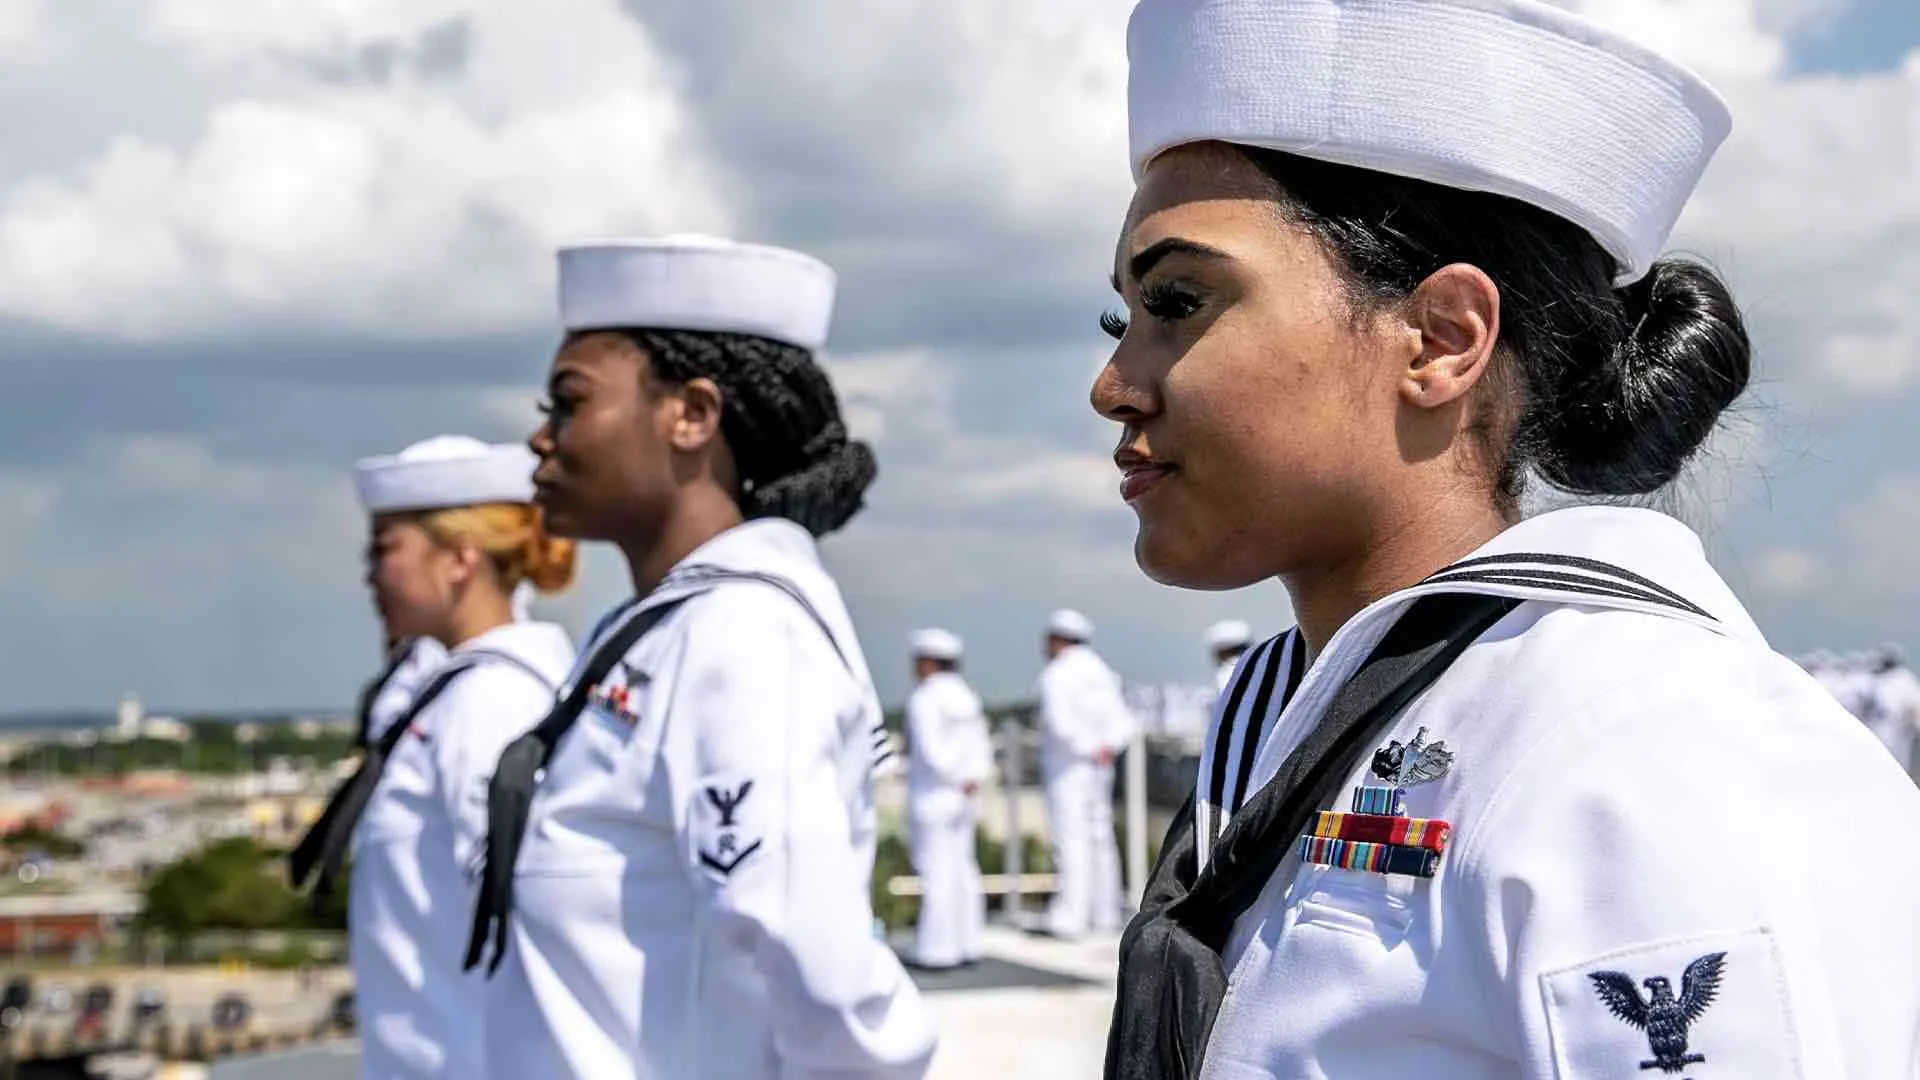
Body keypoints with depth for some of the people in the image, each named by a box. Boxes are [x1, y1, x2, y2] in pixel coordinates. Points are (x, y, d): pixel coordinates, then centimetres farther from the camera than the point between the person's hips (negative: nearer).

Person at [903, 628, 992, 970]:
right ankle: (968, 944, 12)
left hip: (932, 793, -8)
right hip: (963, 799, 8)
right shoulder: (966, 697, 12)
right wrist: (973, 779, -3)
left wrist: (960, 782, -14)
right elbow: (981, 748, 10)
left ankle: (937, 949, -4)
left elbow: (930, 750, -21)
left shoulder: (924, 699, -13)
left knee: (935, 870, -5)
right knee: (961, 868, 11)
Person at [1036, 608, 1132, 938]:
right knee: (1098, 838, 11)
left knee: (1070, 840, -10)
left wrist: (1089, 750, -14)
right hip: (1098, 773, 8)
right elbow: (1123, 723, 11)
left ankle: (1070, 916, -13)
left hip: (1067, 768, -8)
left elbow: (1060, 722, -24)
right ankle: (1105, 914, 14)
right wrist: (1109, 746, -6)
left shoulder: (1056, 675, -11)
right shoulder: (1101, 672, 14)